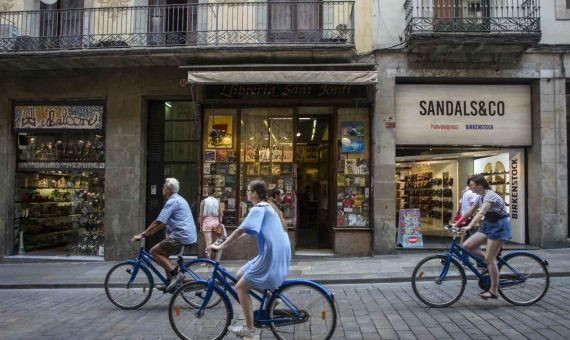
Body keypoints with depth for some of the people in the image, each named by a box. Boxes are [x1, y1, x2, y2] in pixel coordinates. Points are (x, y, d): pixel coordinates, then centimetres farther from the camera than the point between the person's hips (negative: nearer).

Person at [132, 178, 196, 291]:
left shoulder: (172, 202, -11)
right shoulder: (179, 199, 21)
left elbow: (159, 222, -16)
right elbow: (164, 223, 27)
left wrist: (142, 235, -9)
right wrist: (147, 232, 27)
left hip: (181, 236, -10)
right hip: (189, 235, 10)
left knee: (154, 251, -3)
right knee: (163, 253, 20)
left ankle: (175, 274, -10)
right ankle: (171, 282, 19)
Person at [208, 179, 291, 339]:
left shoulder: (258, 209, -11)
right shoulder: (267, 208, 18)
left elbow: (240, 231, -18)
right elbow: (246, 231, 25)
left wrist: (220, 246, -11)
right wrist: (226, 241, 24)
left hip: (270, 257, -9)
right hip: (276, 256, 9)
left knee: (241, 287, 0)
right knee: (240, 275, 17)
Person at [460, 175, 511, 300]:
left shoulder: (490, 195, -20)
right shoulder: (481, 197, 8)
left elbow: (481, 213, -34)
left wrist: (469, 227, -43)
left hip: (499, 226, -9)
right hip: (489, 225, 9)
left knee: (489, 259, -7)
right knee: (467, 245, -6)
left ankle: (494, 291, 4)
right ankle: (489, 262, 11)